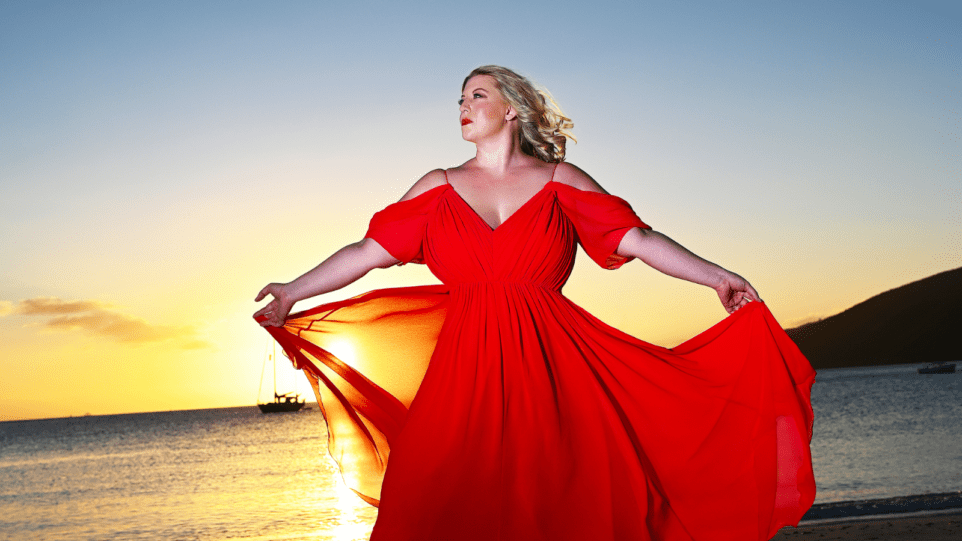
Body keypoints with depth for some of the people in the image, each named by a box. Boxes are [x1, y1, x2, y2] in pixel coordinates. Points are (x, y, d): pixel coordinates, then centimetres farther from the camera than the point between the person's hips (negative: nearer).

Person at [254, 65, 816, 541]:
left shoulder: (559, 180, 10)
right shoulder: (440, 187, 15)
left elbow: (637, 238, 5)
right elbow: (370, 250, 13)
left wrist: (715, 275, -4)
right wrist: (293, 292, 8)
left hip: (548, 363, -1)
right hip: (464, 368, 1)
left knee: (556, 495, -12)